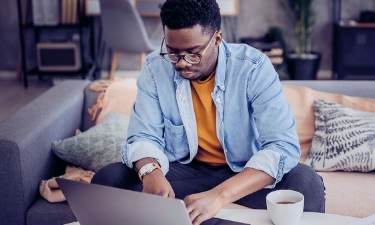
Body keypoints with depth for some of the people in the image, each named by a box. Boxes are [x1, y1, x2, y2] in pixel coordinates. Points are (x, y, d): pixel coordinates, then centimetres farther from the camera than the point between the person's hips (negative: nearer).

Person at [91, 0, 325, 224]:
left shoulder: (254, 68, -21)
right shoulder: (155, 68, -11)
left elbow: (283, 146, -29)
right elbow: (144, 137, -8)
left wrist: (219, 195, -44)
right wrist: (151, 172, -35)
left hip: (245, 172, -2)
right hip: (185, 170, 2)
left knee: (307, 183, -31)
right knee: (108, 179, -20)